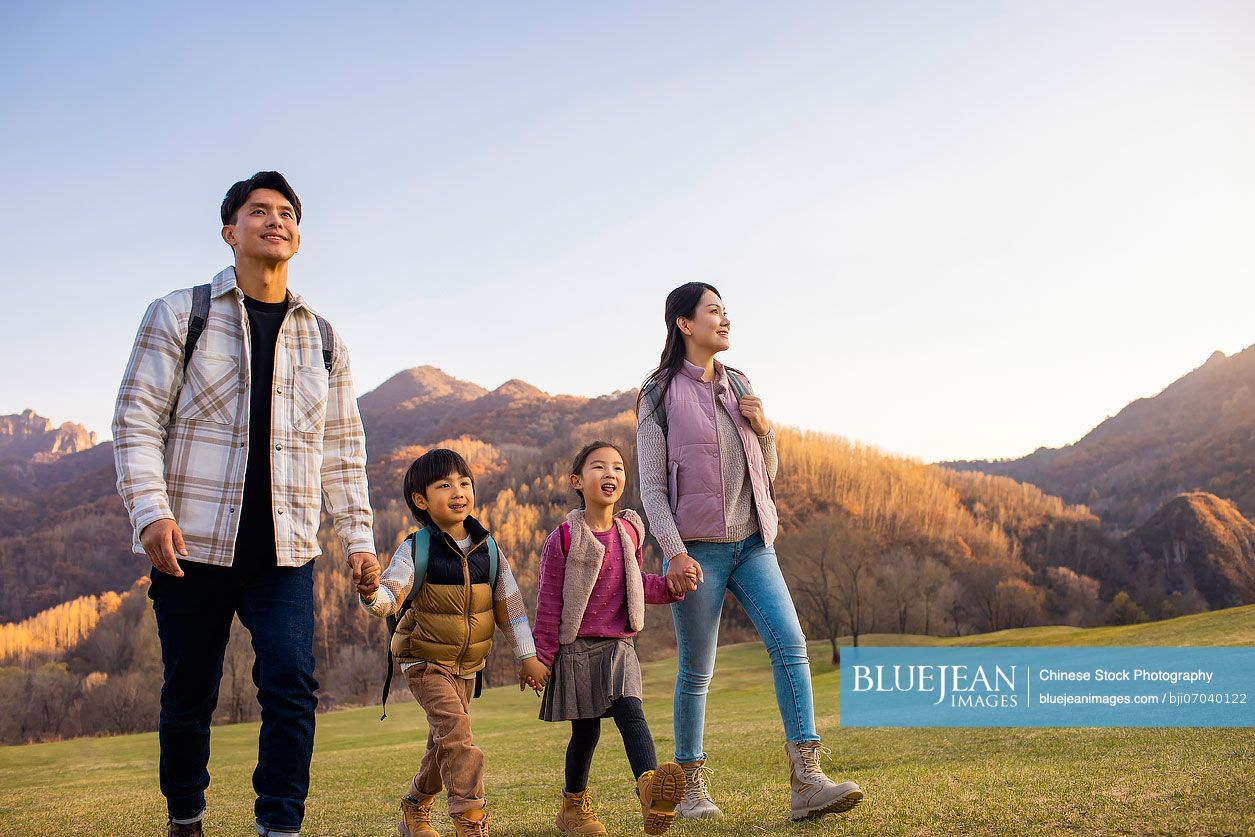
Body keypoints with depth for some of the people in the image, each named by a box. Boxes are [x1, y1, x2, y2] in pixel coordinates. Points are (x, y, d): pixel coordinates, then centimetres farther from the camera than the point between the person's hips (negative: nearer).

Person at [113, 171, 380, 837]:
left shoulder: (323, 340, 13)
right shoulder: (179, 315, 4)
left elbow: (342, 449, 15)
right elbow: (137, 420, -2)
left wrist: (358, 538, 7)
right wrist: (151, 512, -15)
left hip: (285, 554, 2)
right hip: (194, 546, -1)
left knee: (292, 684, -13)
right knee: (188, 697, 9)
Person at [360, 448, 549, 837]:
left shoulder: (488, 548, -1)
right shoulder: (415, 549, -13)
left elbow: (509, 604, 5)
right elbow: (393, 595, -24)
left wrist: (528, 656, 6)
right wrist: (372, 595, -49)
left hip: (468, 665, 5)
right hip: (426, 662, -5)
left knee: (444, 743, 15)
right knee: (456, 732, -20)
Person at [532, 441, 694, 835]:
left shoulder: (629, 532, 6)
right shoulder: (564, 538, -9)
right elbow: (548, 603, -6)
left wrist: (670, 586, 1)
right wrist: (541, 657, -5)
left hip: (618, 647, 3)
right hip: (577, 648, -3)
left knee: (630, 713, -17)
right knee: (585, 730, 3)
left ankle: (650, 789, -37)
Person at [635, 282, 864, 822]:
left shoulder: (738, 386, 13)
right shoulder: (661, 395, -2)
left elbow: (767, 472, 17)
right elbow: (651, 485, -6)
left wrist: (763, 428, -2)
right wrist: (674, 552, -17)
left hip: (751, 543, 5)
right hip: (697, 548, -4)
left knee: (790, 643, -12)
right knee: (696, 671, 3)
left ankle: (806, 782, -13)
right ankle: (692, 787, 19)